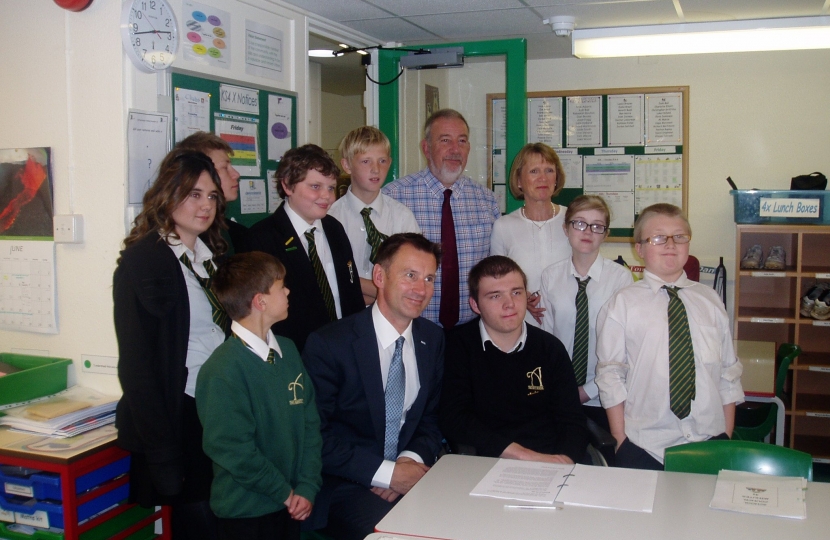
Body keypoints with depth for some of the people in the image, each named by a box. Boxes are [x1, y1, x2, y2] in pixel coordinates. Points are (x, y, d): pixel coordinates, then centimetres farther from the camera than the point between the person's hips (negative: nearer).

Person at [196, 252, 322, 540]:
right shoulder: (222, 371, -19)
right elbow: (233, 450, -19)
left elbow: (310, 422, 2)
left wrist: (307, 487, -6)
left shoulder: (288, 350, 3)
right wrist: (286, 492, -11)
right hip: (246, 513, -6)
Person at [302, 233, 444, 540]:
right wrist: (386, 473, -17)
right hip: (346, 486, -5)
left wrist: (413, 459, -8)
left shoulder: (433, 339, 6)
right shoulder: (327, 345, -12)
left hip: (412, 476, 6)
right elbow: (316, 438, -12)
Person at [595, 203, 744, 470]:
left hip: (710, 444, 3)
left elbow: (728, 373, 9)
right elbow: (610, 377, -2)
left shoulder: (710, 300, 9)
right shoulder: (622, 304, -1)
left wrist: (727, 437, 6)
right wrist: (621, 441, -6)